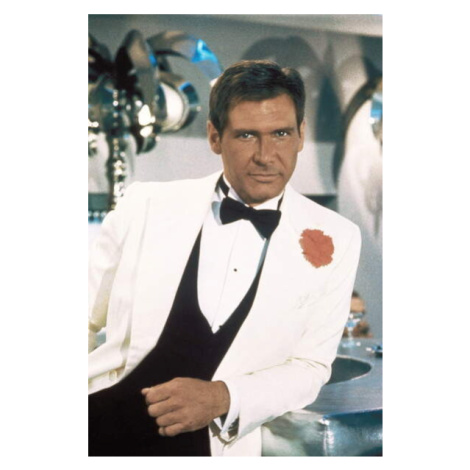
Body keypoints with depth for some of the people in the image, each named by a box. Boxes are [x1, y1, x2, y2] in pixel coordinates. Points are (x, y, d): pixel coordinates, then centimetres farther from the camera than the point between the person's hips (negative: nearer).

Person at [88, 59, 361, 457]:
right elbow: (86, 320, 8)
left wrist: (222, 398, -11)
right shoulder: (146, 205, 1)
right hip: (98, 421, 0)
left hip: (214, 443, 1)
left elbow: (312, 365, 4)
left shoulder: (335, 240, 1)